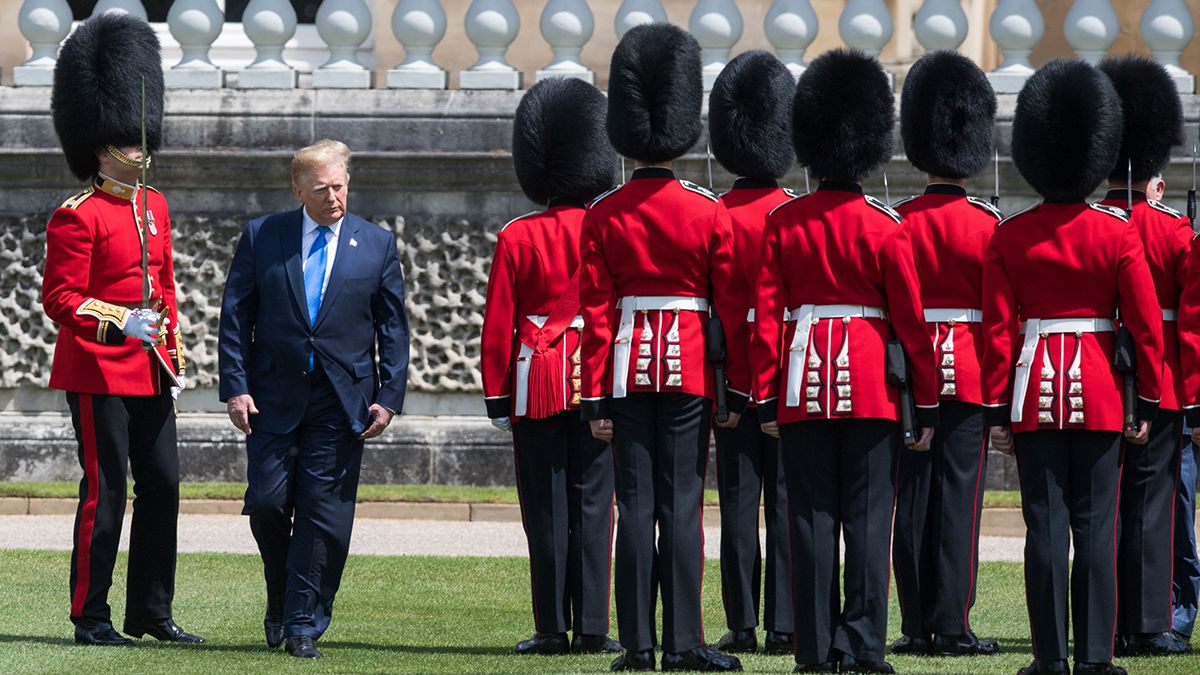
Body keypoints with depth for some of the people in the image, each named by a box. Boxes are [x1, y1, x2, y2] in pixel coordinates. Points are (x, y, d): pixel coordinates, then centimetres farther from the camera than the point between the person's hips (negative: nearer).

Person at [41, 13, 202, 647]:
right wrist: (120, 322, -26)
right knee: (104, 492, -5)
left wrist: (173, 354, 14)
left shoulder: (153, 205, 13)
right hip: (99, 370, -8)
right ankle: (90, 617, 2)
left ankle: (150, 612, 16)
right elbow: (59, 299, -14)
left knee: (162, 485, 8)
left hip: (149, 372, 8)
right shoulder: (77, 216, -11)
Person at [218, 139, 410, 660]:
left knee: (325, 513, -2)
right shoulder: (261, 237, 3)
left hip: (342, 402, 0)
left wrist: (388, 398, -2)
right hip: (274, 397, 0)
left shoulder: (377, 244, 5)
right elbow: (234, 318, 3)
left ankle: (304, 623, 4)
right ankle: (280, 599, 21)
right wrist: (236, 387, -6)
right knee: (267, 503, -3)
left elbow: (394, 329, 7)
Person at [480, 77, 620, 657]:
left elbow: (498, 326, -3)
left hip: (538, 385, -1)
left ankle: (553, 629, 2)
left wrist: (496, 396, 4)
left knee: (546, 510, 3)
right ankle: (592, 630, 1)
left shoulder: (517, 239, -3)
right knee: (593, 506, 3)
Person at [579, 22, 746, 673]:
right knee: (681, 505, 0)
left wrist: (594, 396, 2)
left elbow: (594, 311, -1)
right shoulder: (709, 213, -3)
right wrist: (738, 388, 6)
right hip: (690, 369, -1)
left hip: (627, 369, 1)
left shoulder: (604, 216, -1)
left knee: (635, 504, 3)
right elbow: (732, 306, -1)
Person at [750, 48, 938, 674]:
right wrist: (927, 404, 4)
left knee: (811, 517, 4)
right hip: (871, 387, -2)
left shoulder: (783, 222, 1)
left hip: (803, 387, 2)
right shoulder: (885, 225, -4)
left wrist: (766, 398, 6)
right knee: (866, 519, 0)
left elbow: (766, 313, 0)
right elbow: (911, 319, -3)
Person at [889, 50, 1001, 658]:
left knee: (912, 497, 5)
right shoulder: (988, 224, -4)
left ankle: (916, 626, 5)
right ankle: (950, 626, -4)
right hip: (969, 373, -2)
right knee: (958, 495, -2)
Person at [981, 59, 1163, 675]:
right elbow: (1146, 323, -4)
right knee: (1095, 527, 2)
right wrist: (1147, 401, 5)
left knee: (1045, 526, 2)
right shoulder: (1118, 233, -4)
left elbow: (997, 330, -2)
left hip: (1035, 393, 1)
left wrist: (995, 410, 2)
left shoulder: (1009, 237, -2)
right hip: (1099, 394, -1)